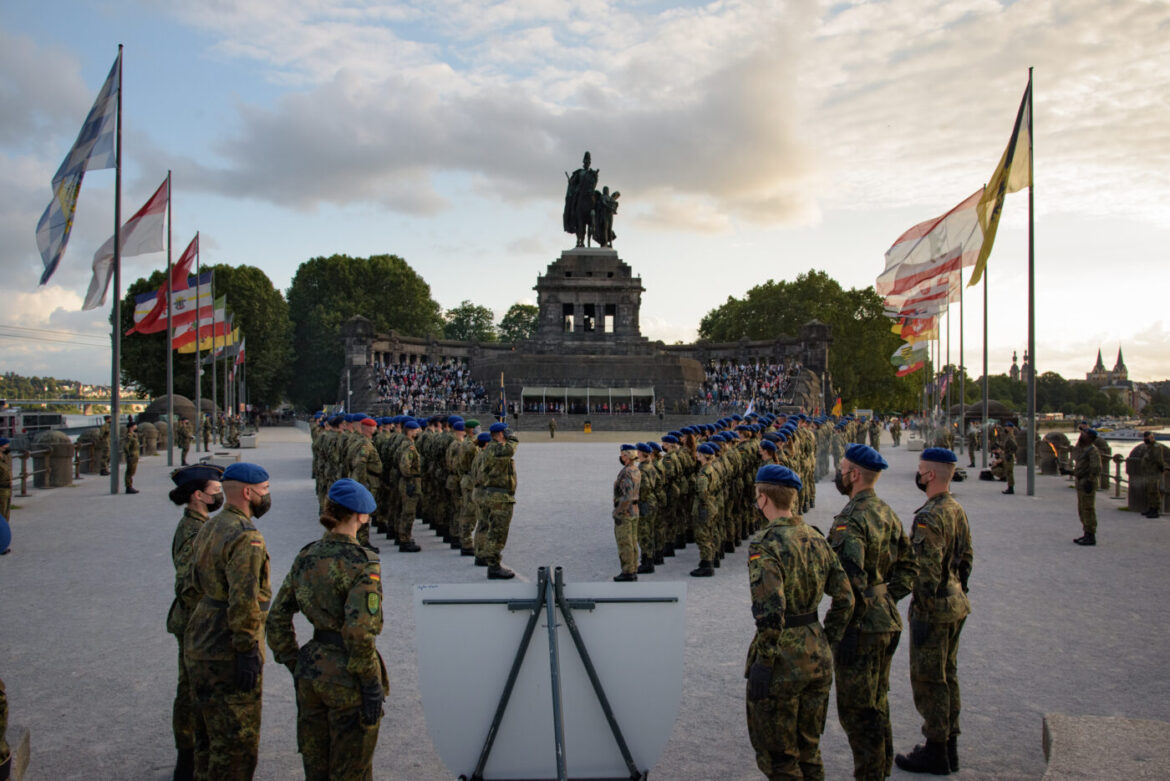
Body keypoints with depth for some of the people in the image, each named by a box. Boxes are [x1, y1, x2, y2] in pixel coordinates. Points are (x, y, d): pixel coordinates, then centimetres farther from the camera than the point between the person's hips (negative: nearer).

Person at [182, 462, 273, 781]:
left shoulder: (208, 530, 11)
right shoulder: (245, 536, -19)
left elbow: (191, 590, 17)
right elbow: (244, 601, -26)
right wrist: (248, 651, -23)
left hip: (199, 646, 10)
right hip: (227, 655, -10)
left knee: (210, 736, 22)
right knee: (236, 742, 1)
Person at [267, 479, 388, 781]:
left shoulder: (306, 557, 2)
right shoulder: (361, 563, -19)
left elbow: (277, 620, 7)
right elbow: (359, 632, -24)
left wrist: (295, 666, 15)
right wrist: (372, 686, -15)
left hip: (311, 672, 7)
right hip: (348, 678, -6)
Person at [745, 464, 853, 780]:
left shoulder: (765, 543, -18)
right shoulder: (816, 538, 5)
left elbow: (770, 610, -26)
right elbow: (844, 599, 7)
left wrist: (763, 663, -18)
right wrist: (825, 644, 15)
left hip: (782, 659, -7)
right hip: (817, 657, 7)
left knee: (776, 755, 10)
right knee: (808, 747, 23)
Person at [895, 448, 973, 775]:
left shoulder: (929, 517, -23)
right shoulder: (958, 511, 7)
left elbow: (928, 572, -25)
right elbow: (966, 558, 15)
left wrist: (922, 615, -19)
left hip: (933, 610, -9)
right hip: (956, 606, 9)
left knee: (928, 680, 2)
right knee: (947, 675, 18)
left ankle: (936, 753, 12)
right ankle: (949, 746, 29)